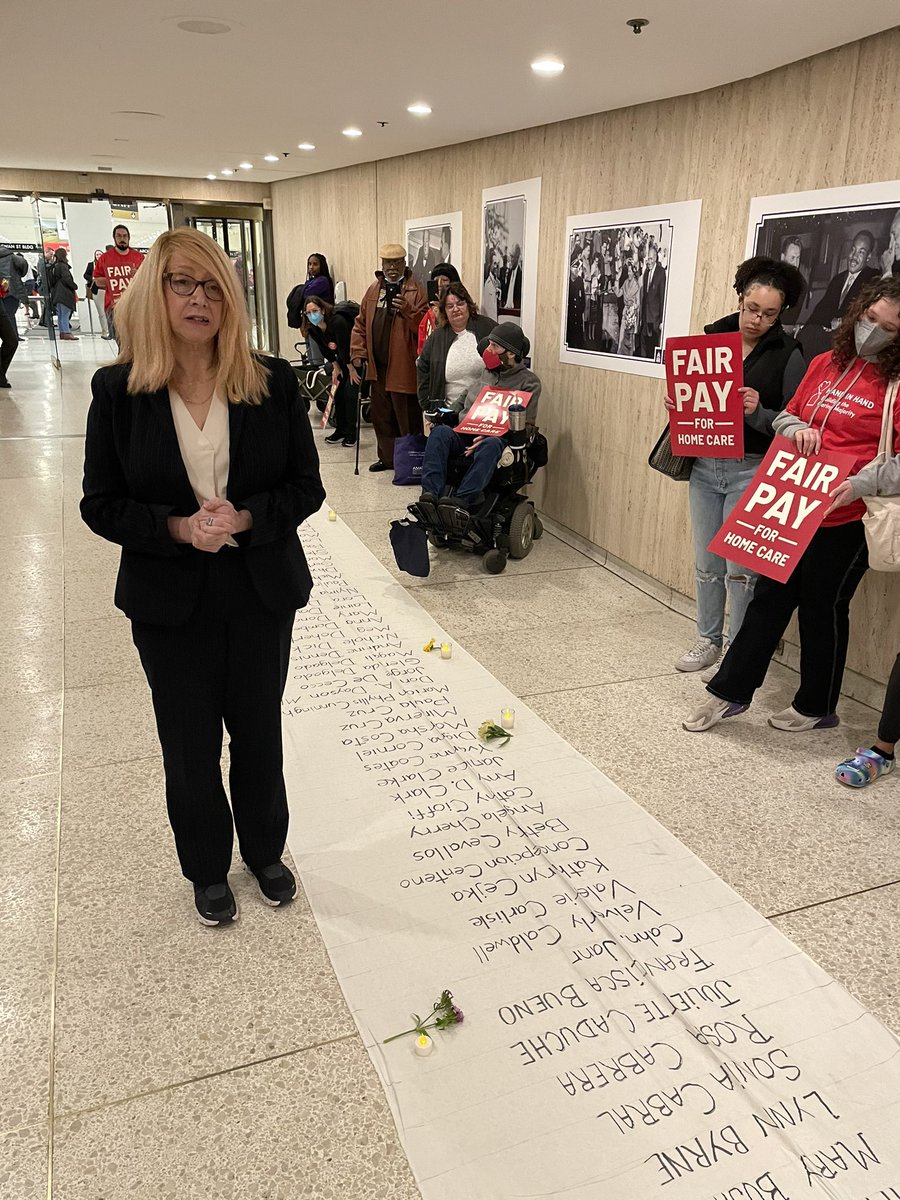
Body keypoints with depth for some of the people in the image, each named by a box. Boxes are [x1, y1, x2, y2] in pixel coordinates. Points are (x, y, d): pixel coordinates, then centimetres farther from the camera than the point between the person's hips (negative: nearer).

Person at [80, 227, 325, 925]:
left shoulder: (273, 382, -6)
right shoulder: (118, 390, -6)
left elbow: (307, 487, -3)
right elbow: (101, 504, -4)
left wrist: (242, 519, -20)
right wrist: (178, 528, -20)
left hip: (262, 593, 1)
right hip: (170, 603, 0)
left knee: (259, 733, 16)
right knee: (189, 745, 13)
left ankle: (265, 851, 42)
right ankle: (208, 869, 39)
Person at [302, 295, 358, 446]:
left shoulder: (337, 322, -34)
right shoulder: (312, 329, -11)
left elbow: (345, 347, -30)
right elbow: (324, 350, 1)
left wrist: (351, 370, -25)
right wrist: (336, 366, -2)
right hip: (342, 358, 7)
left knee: (349, 392, -13)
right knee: (338, 392, 4)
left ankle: (351, 433, -6)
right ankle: (340, 430, 14)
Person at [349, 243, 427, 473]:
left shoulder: (415, 292, -5)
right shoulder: (373, 290, 12)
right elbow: (361, 324, 13)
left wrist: (407, 311, -28)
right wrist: (357, 355, 5)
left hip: (403, 367, -6)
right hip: (377, 366, 6)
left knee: (407, 418, 1)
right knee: (381, 416, 16)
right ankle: (387, 457, 29)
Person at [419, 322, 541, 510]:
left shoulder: (528, 382, 6)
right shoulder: (482, 370, 20)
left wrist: (490, 435, -17)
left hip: (496, 439, -4)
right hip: (464, 435, 4)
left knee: (490, 445, -39)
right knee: (440, 431, -28)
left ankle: (462, 501, -51)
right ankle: (430, 493, -43)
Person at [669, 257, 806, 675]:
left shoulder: (788, 354, -4)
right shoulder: (713, 336, 6)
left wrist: (758, 412, -24)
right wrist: (676, 404, -6)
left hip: (751, 471, -4)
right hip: (704, 465, 4)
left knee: (740, 568, 1)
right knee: (706, 562, 13)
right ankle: (708, 640, 29)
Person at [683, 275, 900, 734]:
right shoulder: (823, 365, 8)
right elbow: (785, 415, 18)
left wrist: (856, 481, -23)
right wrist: (795, 430, -4)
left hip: (846, 519, -5)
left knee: (823, 609, 8)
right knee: (769, 598, 11)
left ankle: (816, 706, 28)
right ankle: (729, 692, 22)